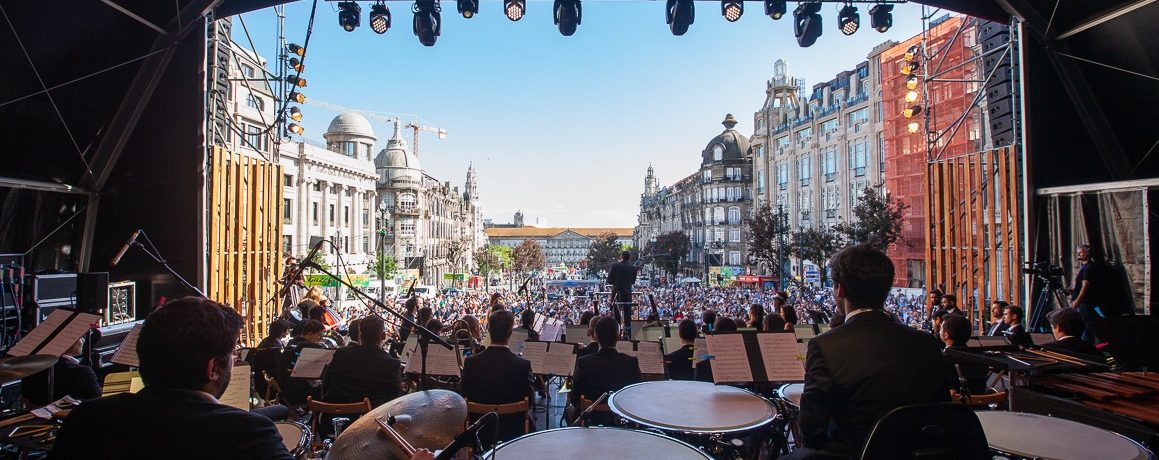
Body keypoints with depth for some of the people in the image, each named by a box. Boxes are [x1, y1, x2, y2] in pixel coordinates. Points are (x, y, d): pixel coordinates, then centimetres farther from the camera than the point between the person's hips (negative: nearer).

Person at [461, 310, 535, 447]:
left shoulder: (471, 362, -16)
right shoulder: (523, 365, -23)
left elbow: (466, 396, -3)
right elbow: (530, 399, -10)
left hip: (479, 431, 3)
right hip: (512, 431, -2)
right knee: (529, 417, 27)